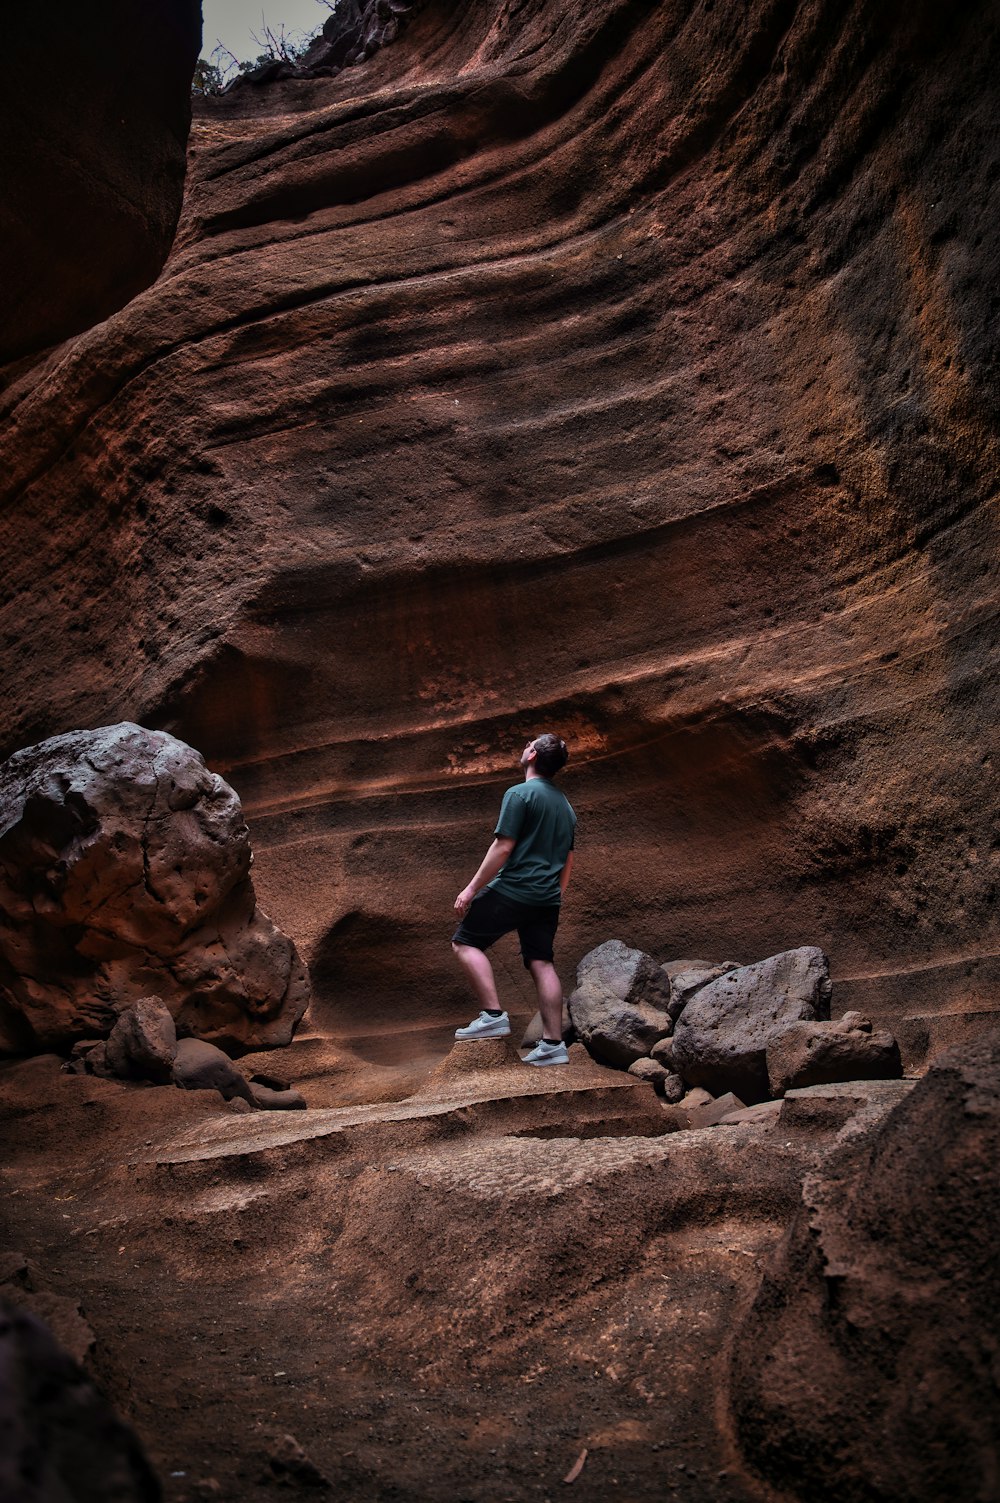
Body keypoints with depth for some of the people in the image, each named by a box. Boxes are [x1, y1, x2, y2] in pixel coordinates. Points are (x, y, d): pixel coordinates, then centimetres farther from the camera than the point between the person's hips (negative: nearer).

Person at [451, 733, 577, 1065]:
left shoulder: (519, 794, -8)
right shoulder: (565, 804, 18)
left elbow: (503, 847, -15)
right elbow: (568, 860, 22)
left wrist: (472, 888, -11)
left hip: (513, 889, -8)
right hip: (547, 898, 8)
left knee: (466, 942, 3)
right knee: (541, 963, 6)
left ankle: (493, 1015, -8)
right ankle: (553, 1044, 2)